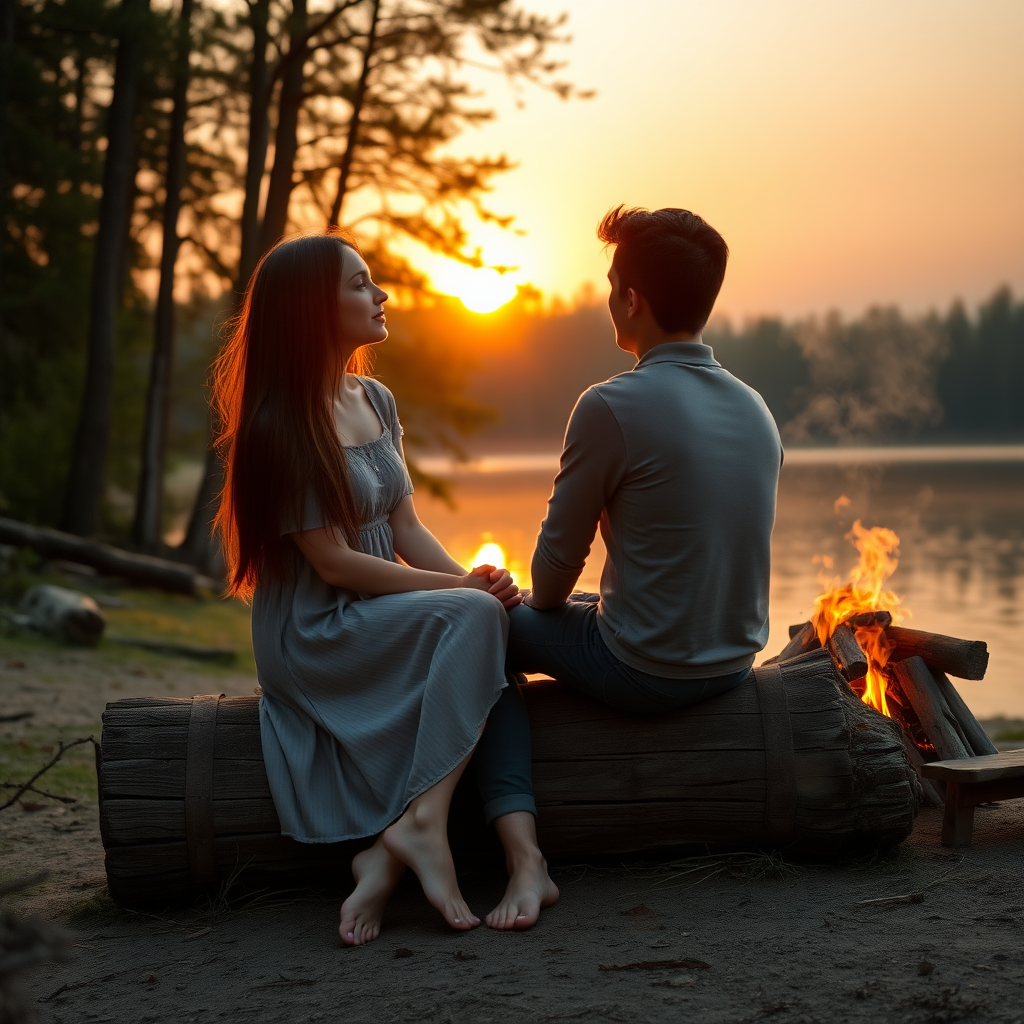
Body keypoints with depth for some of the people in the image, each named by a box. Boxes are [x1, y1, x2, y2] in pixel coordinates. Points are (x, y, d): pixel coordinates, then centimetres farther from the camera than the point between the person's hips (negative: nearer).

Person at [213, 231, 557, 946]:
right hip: (313, 633, -7)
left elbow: (405, 527, 10)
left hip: (382, 614, 7)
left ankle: (389, 856, -26)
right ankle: (423, 824, -28)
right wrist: (461, 587, -16)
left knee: (494, 641, -20)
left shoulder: (376, 401, 12)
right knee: (474, 617, -27)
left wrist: (473, 582, -9)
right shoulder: (281, 426, -13)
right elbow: (333, 562, -16)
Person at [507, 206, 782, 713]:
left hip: (644, 675, -7)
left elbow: (561, 553, -10)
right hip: (734, 666, 7)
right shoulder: (756, 408, 2)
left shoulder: (610, 407, -20)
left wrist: (543, 602, 13)